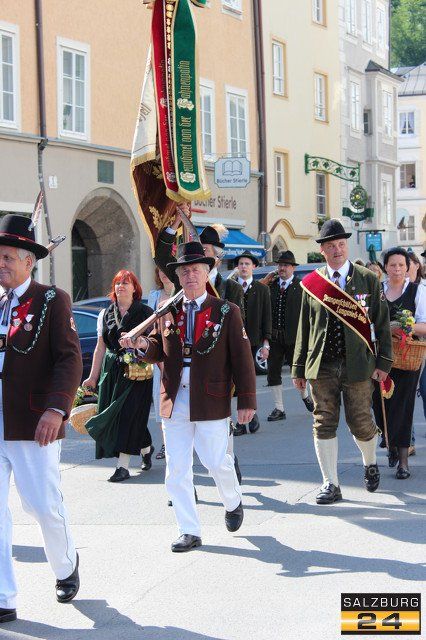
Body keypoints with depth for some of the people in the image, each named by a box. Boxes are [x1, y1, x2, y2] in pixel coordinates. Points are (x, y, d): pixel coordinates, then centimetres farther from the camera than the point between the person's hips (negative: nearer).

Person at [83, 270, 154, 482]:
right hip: (112, 371, 5)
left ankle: (123, 465, -6)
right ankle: (146, 448, 28)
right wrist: (93, 376, 11)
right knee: (111, 414, 4)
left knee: (129, 413, -10)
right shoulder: (106, 314, 12)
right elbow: (100, 347, 13)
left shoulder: (146, 313, 1)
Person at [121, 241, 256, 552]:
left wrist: (247, 400, -6)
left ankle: (233, 503, 35)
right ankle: (190, 532, 13)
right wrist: (142, 344, -9)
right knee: (176, 470, 4)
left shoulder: (226, 312, -1)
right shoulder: (168, 312, 9)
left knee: (217, 462, 2)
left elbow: (242, 359, -2)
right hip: (175, 401, 4)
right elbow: (158, 351, 14)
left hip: (211, 402, -4)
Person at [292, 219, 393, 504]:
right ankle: (331, 484, 7)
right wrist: (299, 368, 8)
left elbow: (382, 322, 5)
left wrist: (383, 361, -2)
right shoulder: (311, 283, 7)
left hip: (357, 363, -1)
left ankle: (370, 464, 33)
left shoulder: (368, 279, 4)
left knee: (361, 422, 2)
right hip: (322, 365, 1)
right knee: (324, 424, 0)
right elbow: (304, 328, 10)